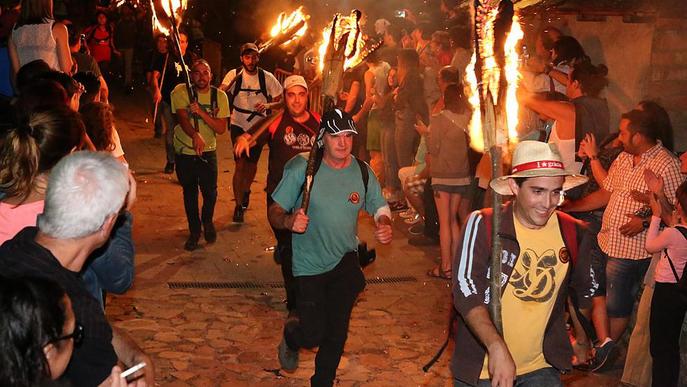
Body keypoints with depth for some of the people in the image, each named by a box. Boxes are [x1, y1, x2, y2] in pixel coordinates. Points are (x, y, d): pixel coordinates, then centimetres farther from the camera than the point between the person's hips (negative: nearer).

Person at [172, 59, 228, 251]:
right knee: (189, 192, 12)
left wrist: (201, 112, -27)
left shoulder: (219, 96, -6)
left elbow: (221, 128, -12)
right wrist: (195, 136, -43)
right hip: (184, 150, 0)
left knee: (210, 192, -1)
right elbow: (182, 118, -24)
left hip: (208, 151, 0)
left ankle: (207, 222, 31)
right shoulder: (181, 92, -10)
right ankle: (194, 231, 30)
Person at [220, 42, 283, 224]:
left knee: (252, 163, 16)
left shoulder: (267, 78, -9)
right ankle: (239, 205, 2)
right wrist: (227, 87, -41)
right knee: (240, 164, -8)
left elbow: (280, 100, -2)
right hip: (238, 125, -2)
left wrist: (266, 105, -20)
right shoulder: (234, 75, -10)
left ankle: (246, 190, 46)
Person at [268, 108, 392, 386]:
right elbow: (274, 212, -12)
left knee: (337, 332, 7)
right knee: (313, 334, 0)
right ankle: (291, 337, 39)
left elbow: (380, 208, 3)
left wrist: (385, 226, -21)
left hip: (345, 260, 3)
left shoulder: (363, 172, -6)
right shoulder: (301, 168, -15)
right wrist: (288, 221, -35)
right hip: (309, 265, -2)